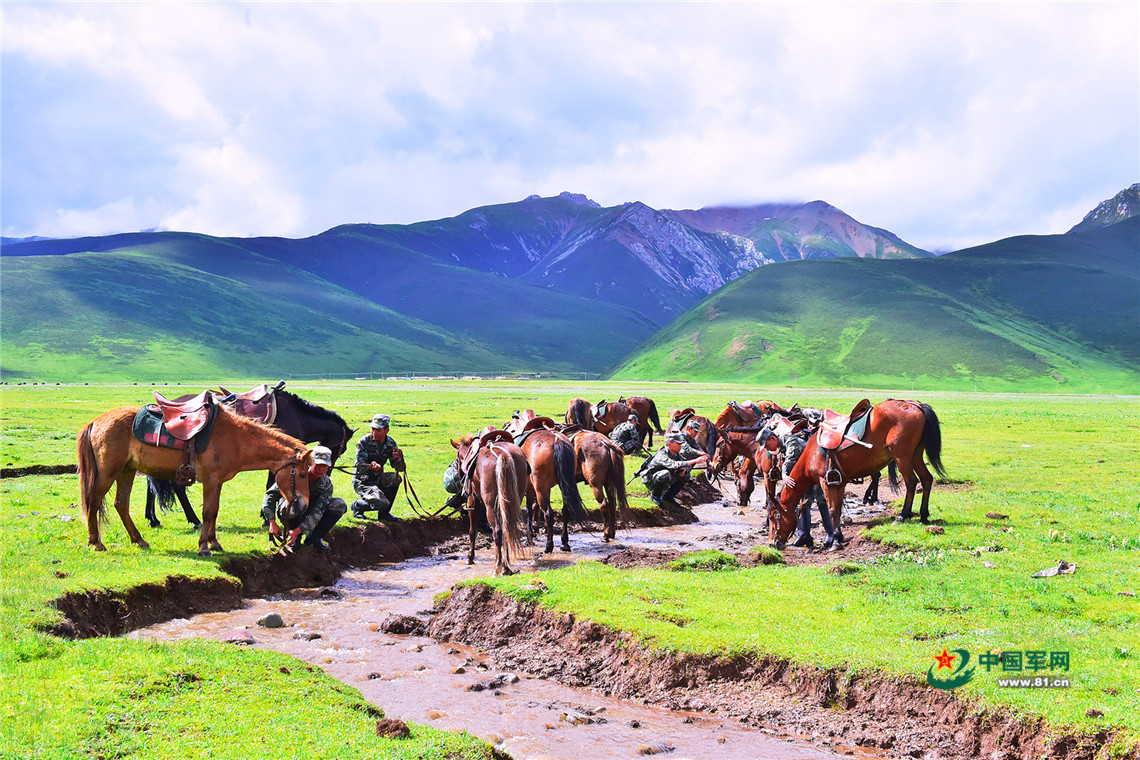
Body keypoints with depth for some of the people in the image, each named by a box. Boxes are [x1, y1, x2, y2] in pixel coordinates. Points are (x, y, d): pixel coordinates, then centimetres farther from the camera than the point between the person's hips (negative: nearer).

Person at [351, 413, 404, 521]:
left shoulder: (391, 443, -3)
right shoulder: (364, 441, -15)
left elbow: (399, 468, -5)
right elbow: (360, 465, -22)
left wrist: (398, 458, -29)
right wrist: (371, 466, -45)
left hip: (377, 479, 5)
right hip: (362, 481, -5)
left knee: (396, 478, -25)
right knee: (382, 503, -27)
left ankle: (384, 513, -7)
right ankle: (357, 505, 5)